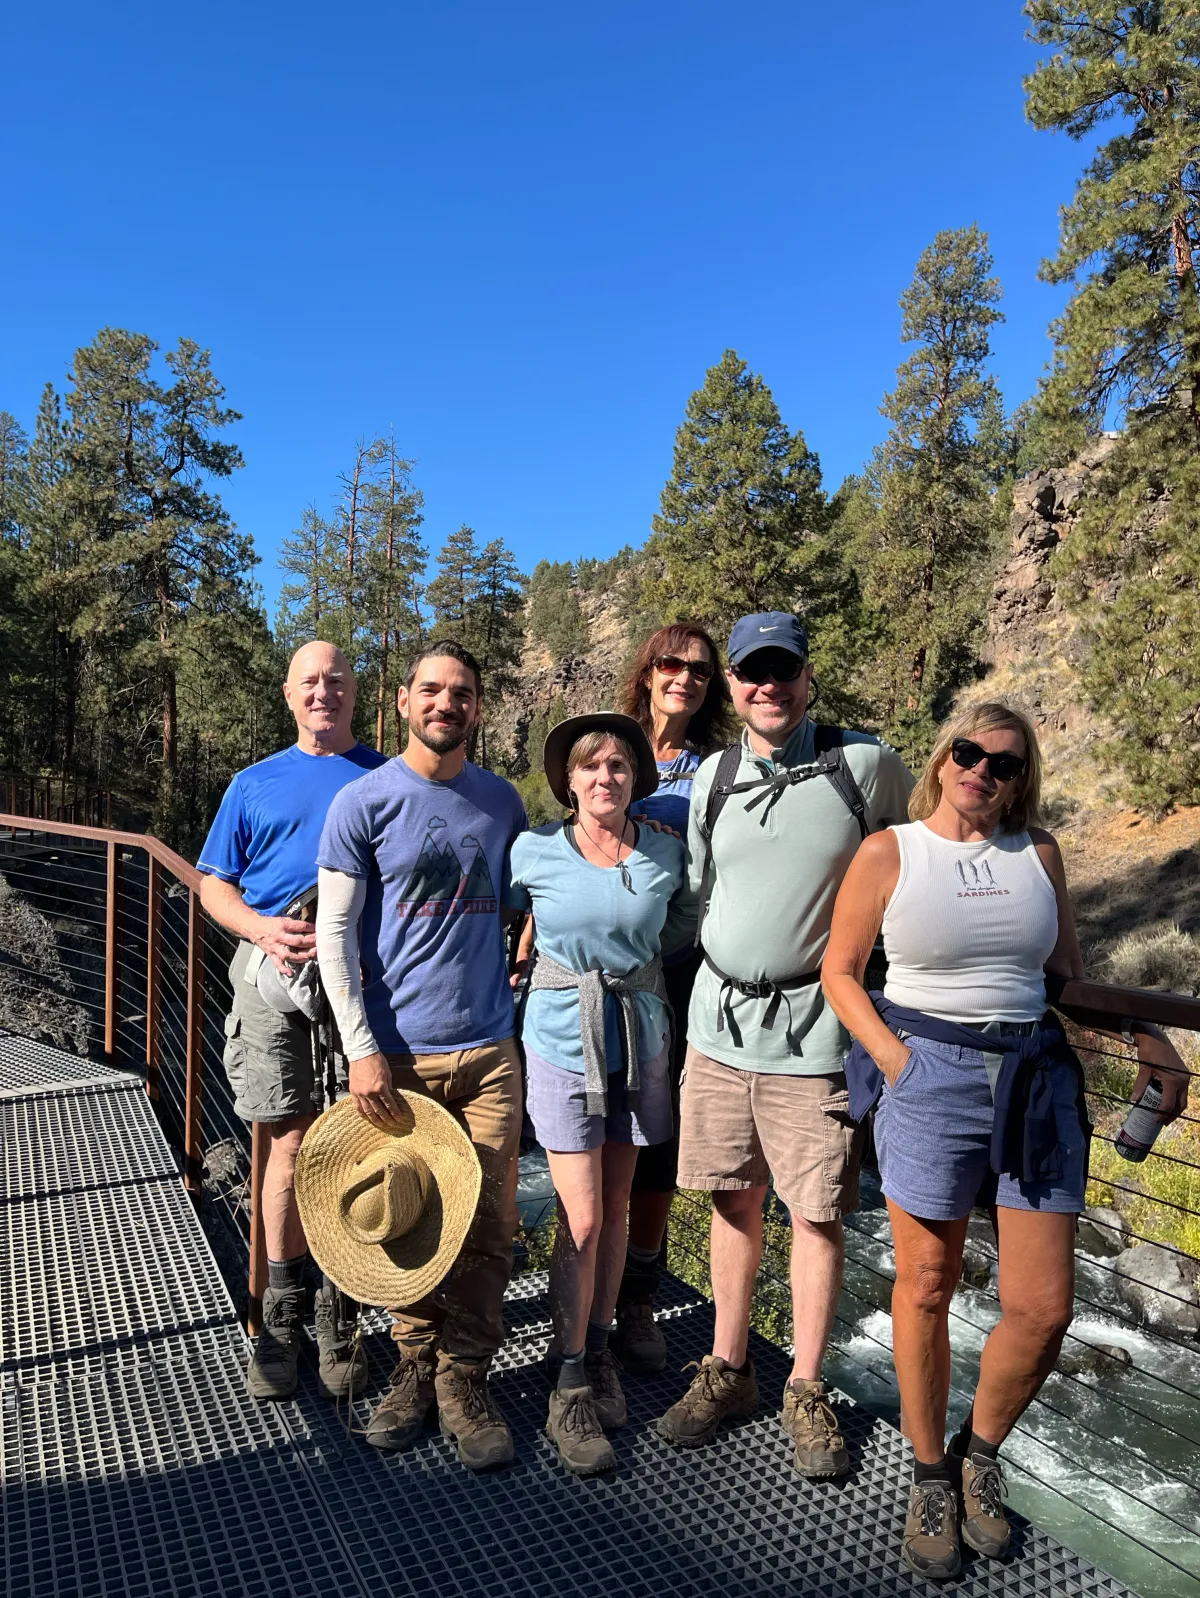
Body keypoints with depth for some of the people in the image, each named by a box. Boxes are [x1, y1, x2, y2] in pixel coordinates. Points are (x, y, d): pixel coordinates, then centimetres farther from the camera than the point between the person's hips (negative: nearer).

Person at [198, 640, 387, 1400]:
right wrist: (263, 928, -8)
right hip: (274, 971, 1)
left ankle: (338, 1308, 19)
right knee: (293, 1142, 4)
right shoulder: (255, 785, 14)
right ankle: (283, 1312, 21)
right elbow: (214, 884, 12)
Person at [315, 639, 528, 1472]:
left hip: (489, 1048, 3)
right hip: (397, 1052, -2)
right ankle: (416, 1367, 30)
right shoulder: (364, 803, -3)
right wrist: (361, 1049, -10)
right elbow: (335, 933, -5)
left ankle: (464, 1378, 23)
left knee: (489, 1223, 6)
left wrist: (515, 975, 9)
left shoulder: (502, 801, 7)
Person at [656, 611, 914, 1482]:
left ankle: (807, 1391, 28)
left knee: (816, 1212, 7)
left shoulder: (867, 764, -7)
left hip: (812, 1031, -3)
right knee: (736, 1201, 15)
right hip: (719, 1019, 4)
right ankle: (729, 1370, 33)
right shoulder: (713, 775, 5)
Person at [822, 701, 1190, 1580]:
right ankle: (930, 1476, 34)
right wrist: (896, 1060, -10)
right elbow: (840, 969, -1)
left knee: (1044, 1308, 4)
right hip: (931, 1077, -3)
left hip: (1037, 1079, 3)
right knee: (927, 1287, 10)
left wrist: (1147, 1035, 3)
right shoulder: (888, 853, -3)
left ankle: (980, 1451, 34)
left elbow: (1069, 970, 14)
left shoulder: (1038, 851, 7)